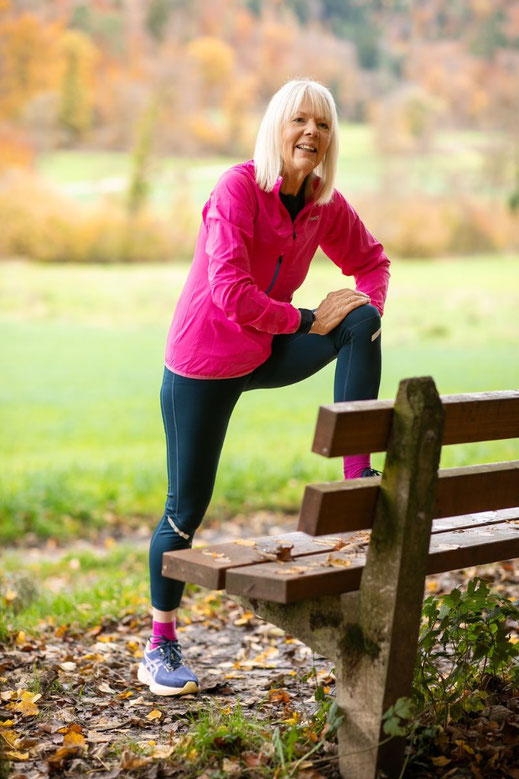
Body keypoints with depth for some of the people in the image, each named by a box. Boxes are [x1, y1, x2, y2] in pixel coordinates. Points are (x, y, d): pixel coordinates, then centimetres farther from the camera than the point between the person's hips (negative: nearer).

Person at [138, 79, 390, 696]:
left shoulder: (326, 205, -1)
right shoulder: (237, 189, -20)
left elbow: (370, 260, 15)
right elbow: (231, 293, -28)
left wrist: (367, 310, -6)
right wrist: (306, 320, -20)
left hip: (267, 354, 5)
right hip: (203, 364, -5)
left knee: (360, 323, -18)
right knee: (187, 507, 1)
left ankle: (356, 473, -12)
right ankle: (159, 648, 17)